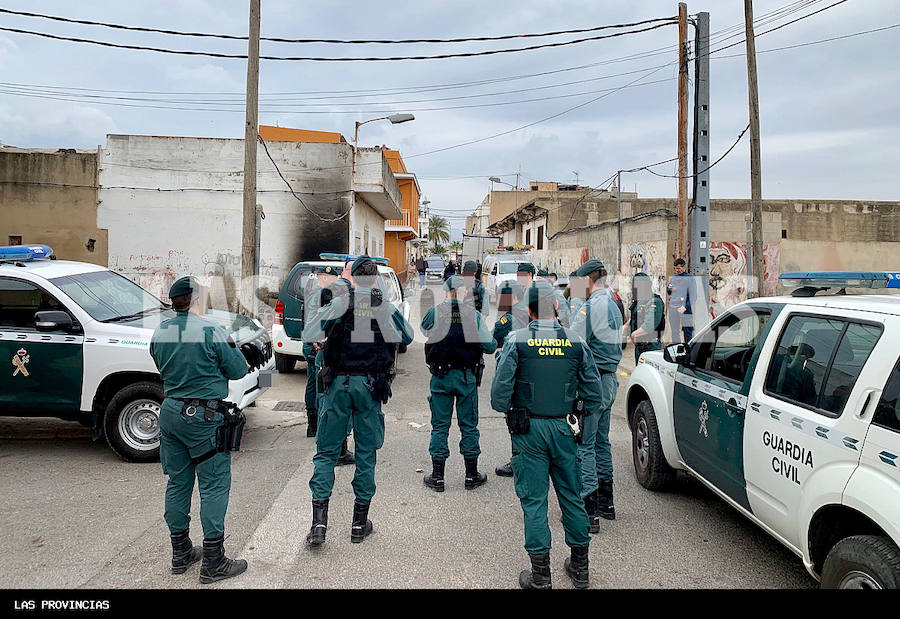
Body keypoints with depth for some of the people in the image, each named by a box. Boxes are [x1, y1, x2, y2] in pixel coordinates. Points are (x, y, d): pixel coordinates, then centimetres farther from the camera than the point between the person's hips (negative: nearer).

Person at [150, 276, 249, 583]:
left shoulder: (160, 333, 5)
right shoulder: (210, 331, -16)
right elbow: (238, 370, -8)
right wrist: (227, 345, 7)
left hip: (170, 411, 7)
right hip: (203, 416, -7)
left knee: (177, 483, 16)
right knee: (214, 486, 1)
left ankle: (181, 553, 28)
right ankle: (213, 563, 6)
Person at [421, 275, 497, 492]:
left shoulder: (435, 313, -5)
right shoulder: (474, 315, -6)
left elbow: (424, 329, 16)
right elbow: (489, 346, -5)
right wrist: (496, 342, 16)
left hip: (440, 376, 0)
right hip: (467, 376, 0)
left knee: (440, 426, 9)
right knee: (469, 426, 11)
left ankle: (437, 477, 14)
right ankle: (472, 475, 19)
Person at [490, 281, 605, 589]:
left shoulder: (517, 340, -10)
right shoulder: (576, 342, -1)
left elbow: (499, 391, -13)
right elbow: (595, 395, 1)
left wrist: (507, 411, 7)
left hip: (528, 431, -3)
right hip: (563, 430, 3)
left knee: (534, 500, 5)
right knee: (571, 495, 15)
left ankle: (540, 575, 13)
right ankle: (580, 568, 29)